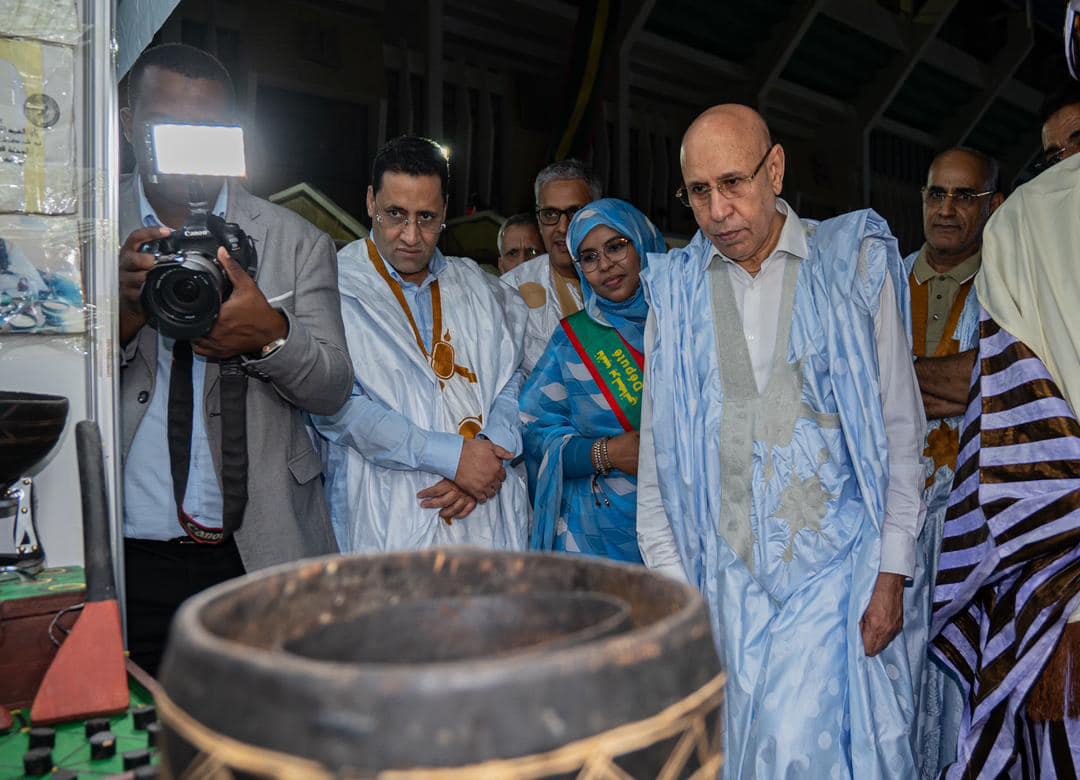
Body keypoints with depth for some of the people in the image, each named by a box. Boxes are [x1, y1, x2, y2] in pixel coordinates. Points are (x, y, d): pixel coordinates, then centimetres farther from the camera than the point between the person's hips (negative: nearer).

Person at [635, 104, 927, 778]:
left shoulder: (854, 265, 0)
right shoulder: (676, 291, 5)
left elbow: (901, 432, 2)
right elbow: (659, 448, 7)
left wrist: (892, 573, -4)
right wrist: (669, 577, 3)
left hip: (837, 567, -2)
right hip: (726, 576, 2)